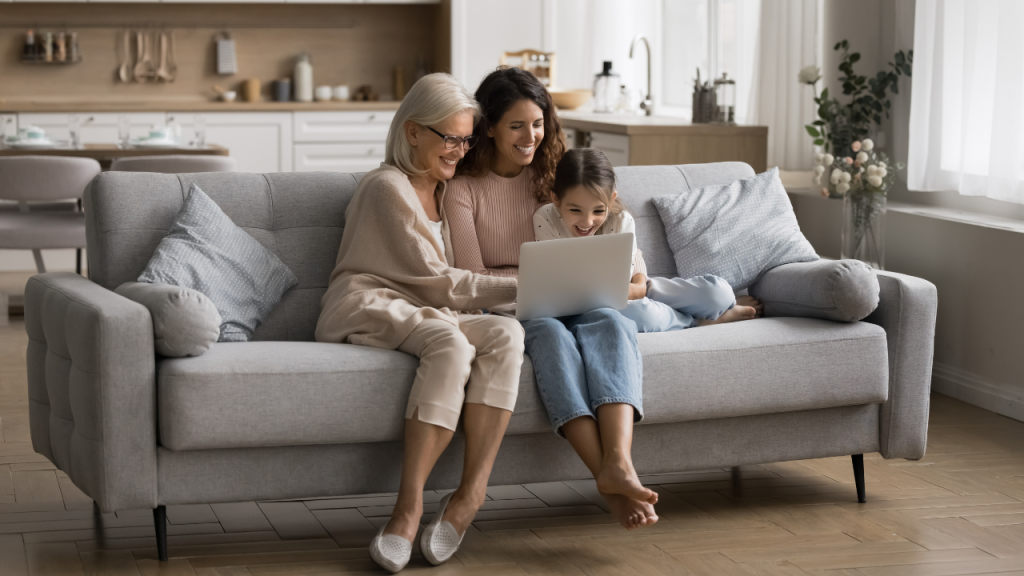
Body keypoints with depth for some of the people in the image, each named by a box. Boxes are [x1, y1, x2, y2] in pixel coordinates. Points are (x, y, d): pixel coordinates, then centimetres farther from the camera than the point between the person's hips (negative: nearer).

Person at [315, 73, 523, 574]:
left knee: (506, 334, -28)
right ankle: (409, 506, -44)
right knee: (450, 342, -40)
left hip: (426, 312, 7)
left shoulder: (445, 189, 25)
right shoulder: (386, 188, -2)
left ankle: (470, 493, -36)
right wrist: (519, 288, -9)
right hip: (368, 308, -7)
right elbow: (433, 281, -7)